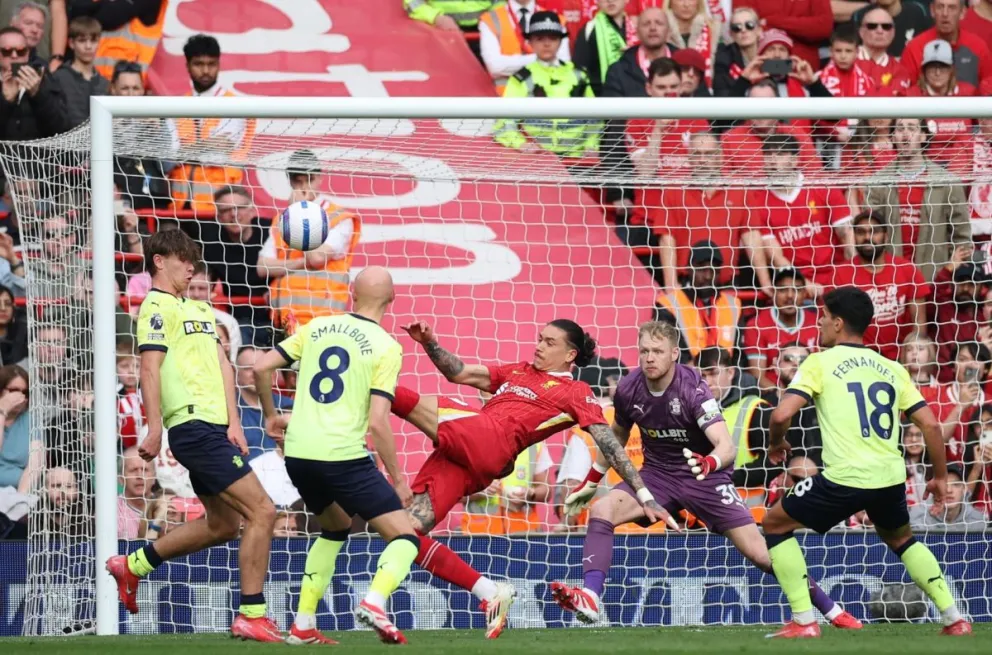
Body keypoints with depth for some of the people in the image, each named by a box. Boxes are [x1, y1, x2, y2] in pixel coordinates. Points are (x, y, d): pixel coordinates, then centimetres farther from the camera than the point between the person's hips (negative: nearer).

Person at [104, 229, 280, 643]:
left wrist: (233, 422, 6)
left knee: (222, 524, 17)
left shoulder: (199, 310, 23)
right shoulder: (156, 307, -5)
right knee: (261, 511, -12)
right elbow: (150, 368, -13)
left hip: (213, 427, 10)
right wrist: (154, 427, -21)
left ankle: (133, 566, 29)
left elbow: (222, 365, 17)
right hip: (195, 426, -10)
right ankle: (252, 616, -8)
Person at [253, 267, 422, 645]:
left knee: (335, 528, 31)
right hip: (344, 455, -6)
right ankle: (374, 602, -29)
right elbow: (377, 422, -11)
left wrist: (271, 416, 26)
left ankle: (303, 625, 23)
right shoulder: (386, 348, -4)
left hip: (298, 456, 6)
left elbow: (261, 368, 9)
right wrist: (397, 479, -1)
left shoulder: (317, 328, 10)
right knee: (406, 538, 0)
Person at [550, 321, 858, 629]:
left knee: (760, 552, -7)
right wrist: (591, 481, 16)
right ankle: (589, 598, -28)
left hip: (704, 477, -4)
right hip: (658, 474, 4)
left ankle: (830, 609, 9)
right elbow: (617, 435, 12)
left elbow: (727, 445, -36)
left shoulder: (692, 389, -25)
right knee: (601, 511, -22)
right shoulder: (628, 389, -11)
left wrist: (709, 463, -59)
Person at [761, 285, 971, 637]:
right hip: (891, 477, 5)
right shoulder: (892, 369, 15)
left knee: (775, 524, 15)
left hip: (844, 477, -5)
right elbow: (930, 425, 10)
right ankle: (954, 618, 23)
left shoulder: (820, 363, 0)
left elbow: (782, 414, -10)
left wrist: (777, 443, 11)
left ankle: (803, 621, 6)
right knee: (900, 538, 33)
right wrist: (940, 477, 22)